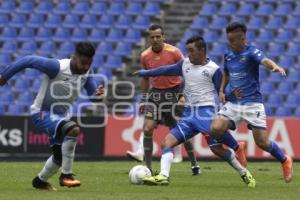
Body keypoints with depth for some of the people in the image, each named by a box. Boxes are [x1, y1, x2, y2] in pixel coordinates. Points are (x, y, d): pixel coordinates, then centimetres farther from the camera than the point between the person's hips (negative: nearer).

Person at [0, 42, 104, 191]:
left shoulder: (86, 74, -6)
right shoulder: (57, 67, -26)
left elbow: (92, 95, 0)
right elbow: (28, 60, -20)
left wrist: (97, 94, -25)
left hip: (59, 117, 8)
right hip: (41, 113, -8)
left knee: (60, 156, 20)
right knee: (73, 129, -32)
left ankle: (40, 181, 46)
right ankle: (66, 175, -23)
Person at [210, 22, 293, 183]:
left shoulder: (251, 52, -12)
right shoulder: (228, 55, 8)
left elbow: (265, 61, -33)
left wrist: (276, 67, -55)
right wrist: (222, 90, 12)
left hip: (252, 103, -5)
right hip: (233, 103, 5)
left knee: (262, 142, -8)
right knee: (215, 129, -16)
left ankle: (285, 161, 21)